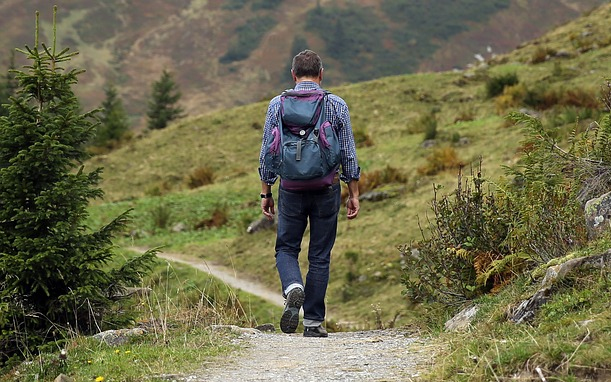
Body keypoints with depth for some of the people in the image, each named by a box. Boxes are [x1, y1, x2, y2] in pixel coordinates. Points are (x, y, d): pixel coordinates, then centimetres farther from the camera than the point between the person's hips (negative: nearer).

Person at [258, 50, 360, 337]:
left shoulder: (277, 105, 0)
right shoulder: (337, 105, 0)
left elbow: (267, 153, 2)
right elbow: (349, 154, 1)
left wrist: (266, 193, 9)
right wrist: (353, 194, 8)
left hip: (291, 188, 0)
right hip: (327, 188, 0)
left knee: (286, 248, 14)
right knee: (320, 256, 8)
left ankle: (293, 288, -16)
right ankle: (313, 322, 9)